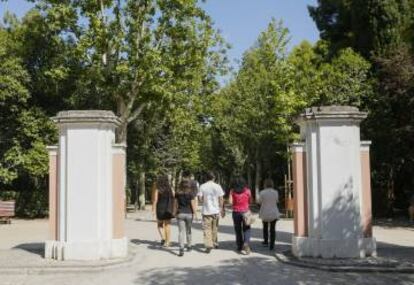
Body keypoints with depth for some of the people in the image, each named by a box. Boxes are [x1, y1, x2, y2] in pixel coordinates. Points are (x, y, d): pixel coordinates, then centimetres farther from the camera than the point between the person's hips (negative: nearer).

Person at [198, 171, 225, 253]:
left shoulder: (202, 186, -4)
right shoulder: (218, 186, -2)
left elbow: (200, 199, -5)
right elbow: (221, 199, -1)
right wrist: (221, 209, 9)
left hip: (206, 210, -2)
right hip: (216, 210, 2)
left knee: (207, 228, -1)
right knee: (214, 228, 18)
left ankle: (208, 245, -13)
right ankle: (214, 243, 29)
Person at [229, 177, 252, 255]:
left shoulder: (232, 191, -2)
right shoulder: (247, 191, -2)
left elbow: (231, 202, -7)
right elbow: (250, 201, 4)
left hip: (236, 212, 1)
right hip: (245, 212, -1)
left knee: (238, 230, 12)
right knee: (246, 230, 2)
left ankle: (240, 247, 17)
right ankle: (246, 244, -18)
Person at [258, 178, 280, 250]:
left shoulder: (262, 192, -12)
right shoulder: (275, 192, -6)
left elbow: (260, 202, 0)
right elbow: (277, 201, 9)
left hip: (265, 213, 0)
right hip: (274, 213, 0)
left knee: (265, 227, 23)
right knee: (272, 229, 8)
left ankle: (266, 242, 30)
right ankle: (272, 245, 3)